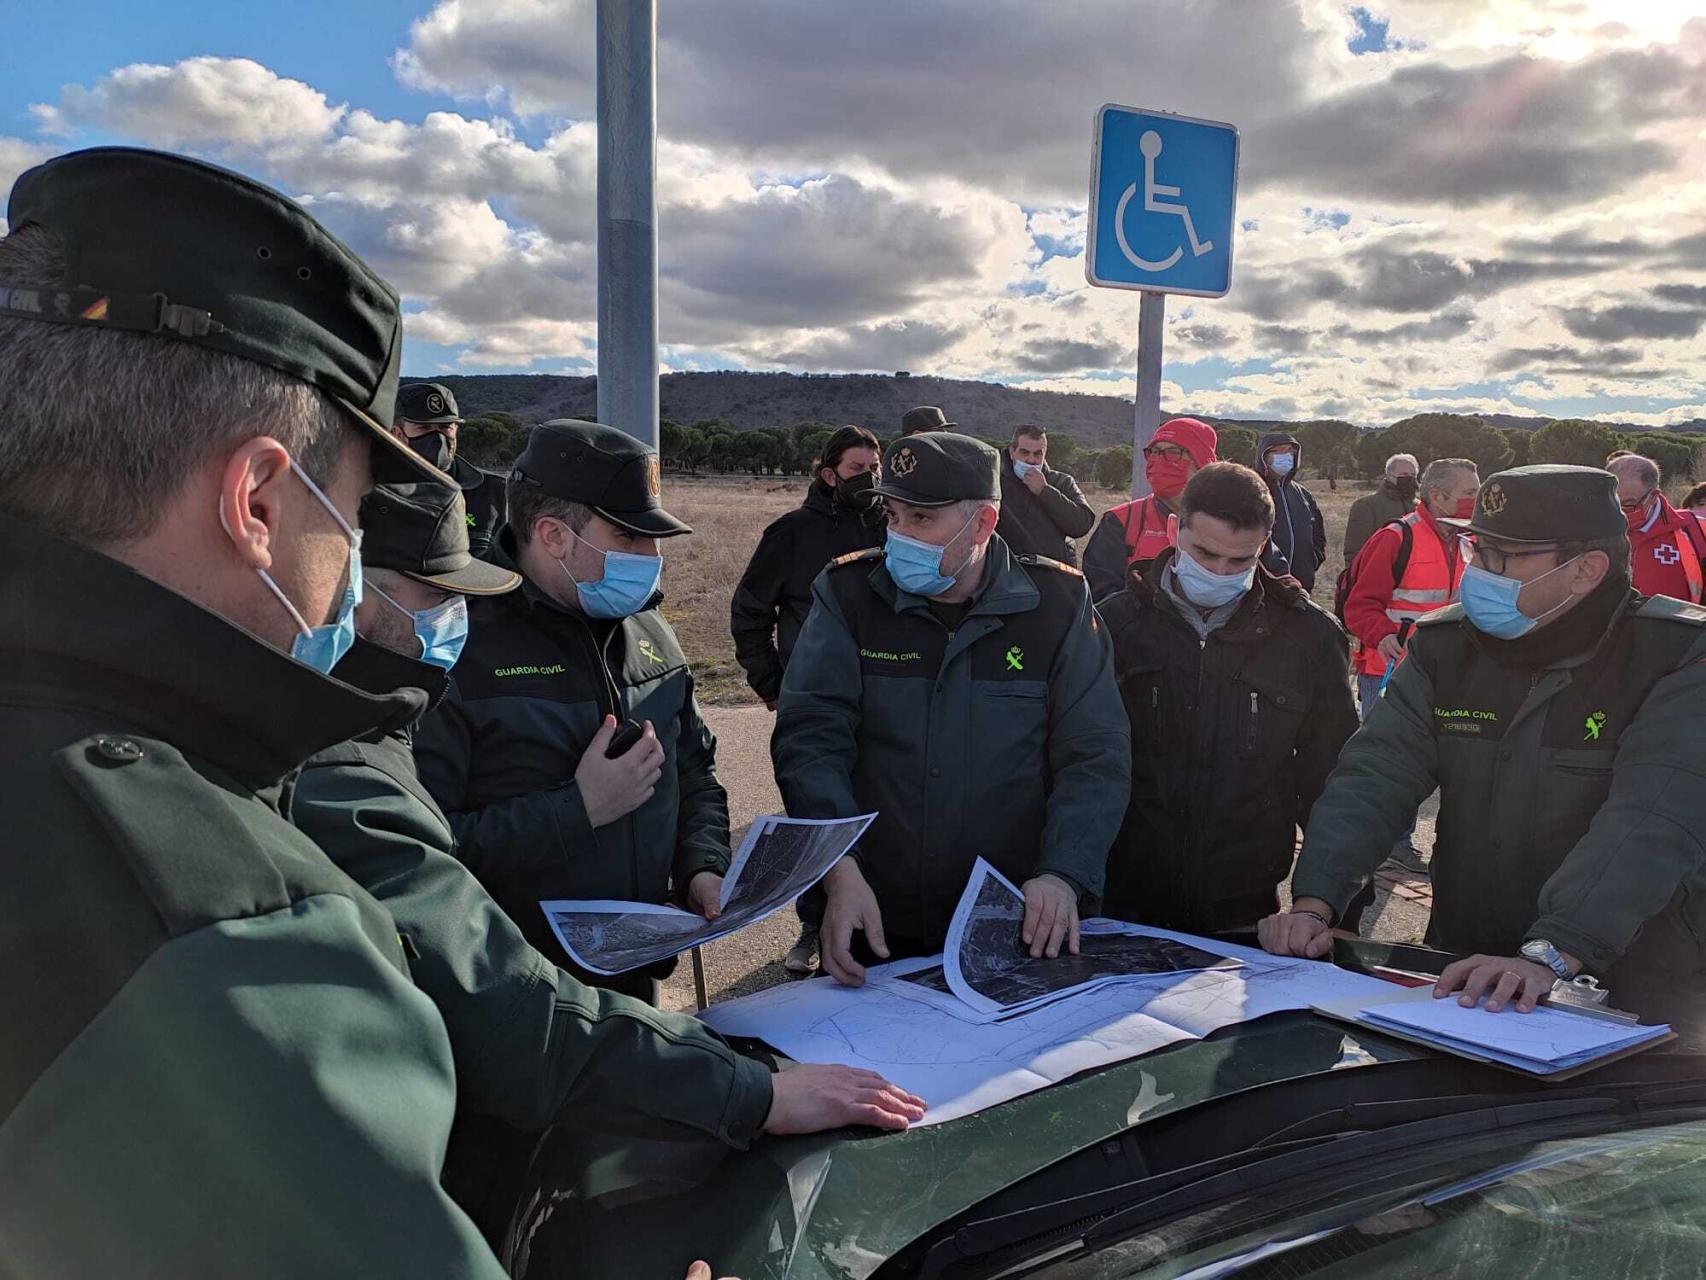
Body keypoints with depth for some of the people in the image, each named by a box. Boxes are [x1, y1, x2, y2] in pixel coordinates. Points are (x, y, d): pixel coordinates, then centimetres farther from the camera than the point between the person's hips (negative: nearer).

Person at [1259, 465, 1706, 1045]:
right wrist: (1313, 903, -21)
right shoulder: (1446, 644, 3)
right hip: (1464, 974, 3)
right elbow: (1374, 778, -6)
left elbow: (1653, 825, -24)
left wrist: (1549, 955, -36)